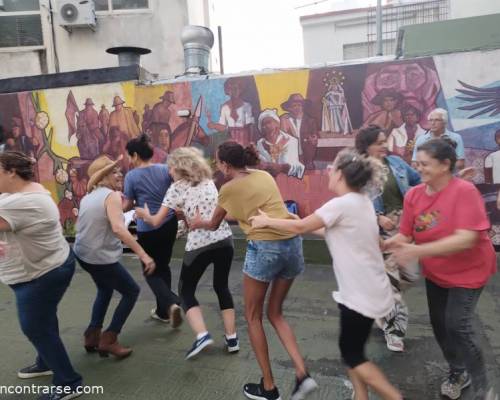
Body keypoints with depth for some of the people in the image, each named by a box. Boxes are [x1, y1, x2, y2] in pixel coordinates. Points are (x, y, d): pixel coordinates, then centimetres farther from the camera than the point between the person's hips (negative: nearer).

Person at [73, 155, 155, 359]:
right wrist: (144, 255, -35)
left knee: (105, 290, 31)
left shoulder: (88, 196, 8)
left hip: (82, 254, 9)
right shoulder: (111, 195, -18)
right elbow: (118, 228, -32)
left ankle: (92, 336, 31)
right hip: (101, 257, -9)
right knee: (131, 291, 10)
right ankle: (108, 340, 10)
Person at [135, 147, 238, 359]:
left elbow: (156, 221, 2)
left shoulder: (177, 188, 2)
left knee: (186, 290, 16)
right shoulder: (208, 182, 16)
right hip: (224, 240, 5)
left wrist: (145, 214, 22)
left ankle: (202, 335, 0)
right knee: (222, 287, 21)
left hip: (199, 245, -5)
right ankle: (232, 339, 21)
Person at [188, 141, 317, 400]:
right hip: (292, 243, 6)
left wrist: (199, 223, 41)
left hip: (265, 247, -6)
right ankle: (302, 375, 12)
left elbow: (214, 225, 17)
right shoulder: (265, 176, 16)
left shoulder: (229, 188, 2)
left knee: (252, 317, 14)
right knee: (275, 313, 22)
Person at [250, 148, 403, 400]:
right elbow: (332, 232, 14)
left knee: (352, 355, 8)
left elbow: (300, 227, -12)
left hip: (362, 294, -9)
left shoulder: (341, 204, -21)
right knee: (350, 349, 18)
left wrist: (266, 221, 1)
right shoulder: (361, 202, 7)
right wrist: (308, 224, 16)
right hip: (367, 290, 9)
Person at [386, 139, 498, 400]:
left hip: (468, 271, -6)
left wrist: (418, 251, -42)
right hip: (435, 272, 6)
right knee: (439, 323, 14)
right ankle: (458, 372, 40)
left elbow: (466, 239, -35)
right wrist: (382, 244, -25)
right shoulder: (413, 194, -11)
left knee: (458, 325, -10)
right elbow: (405, 235, -6)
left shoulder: (464, 191, -26)